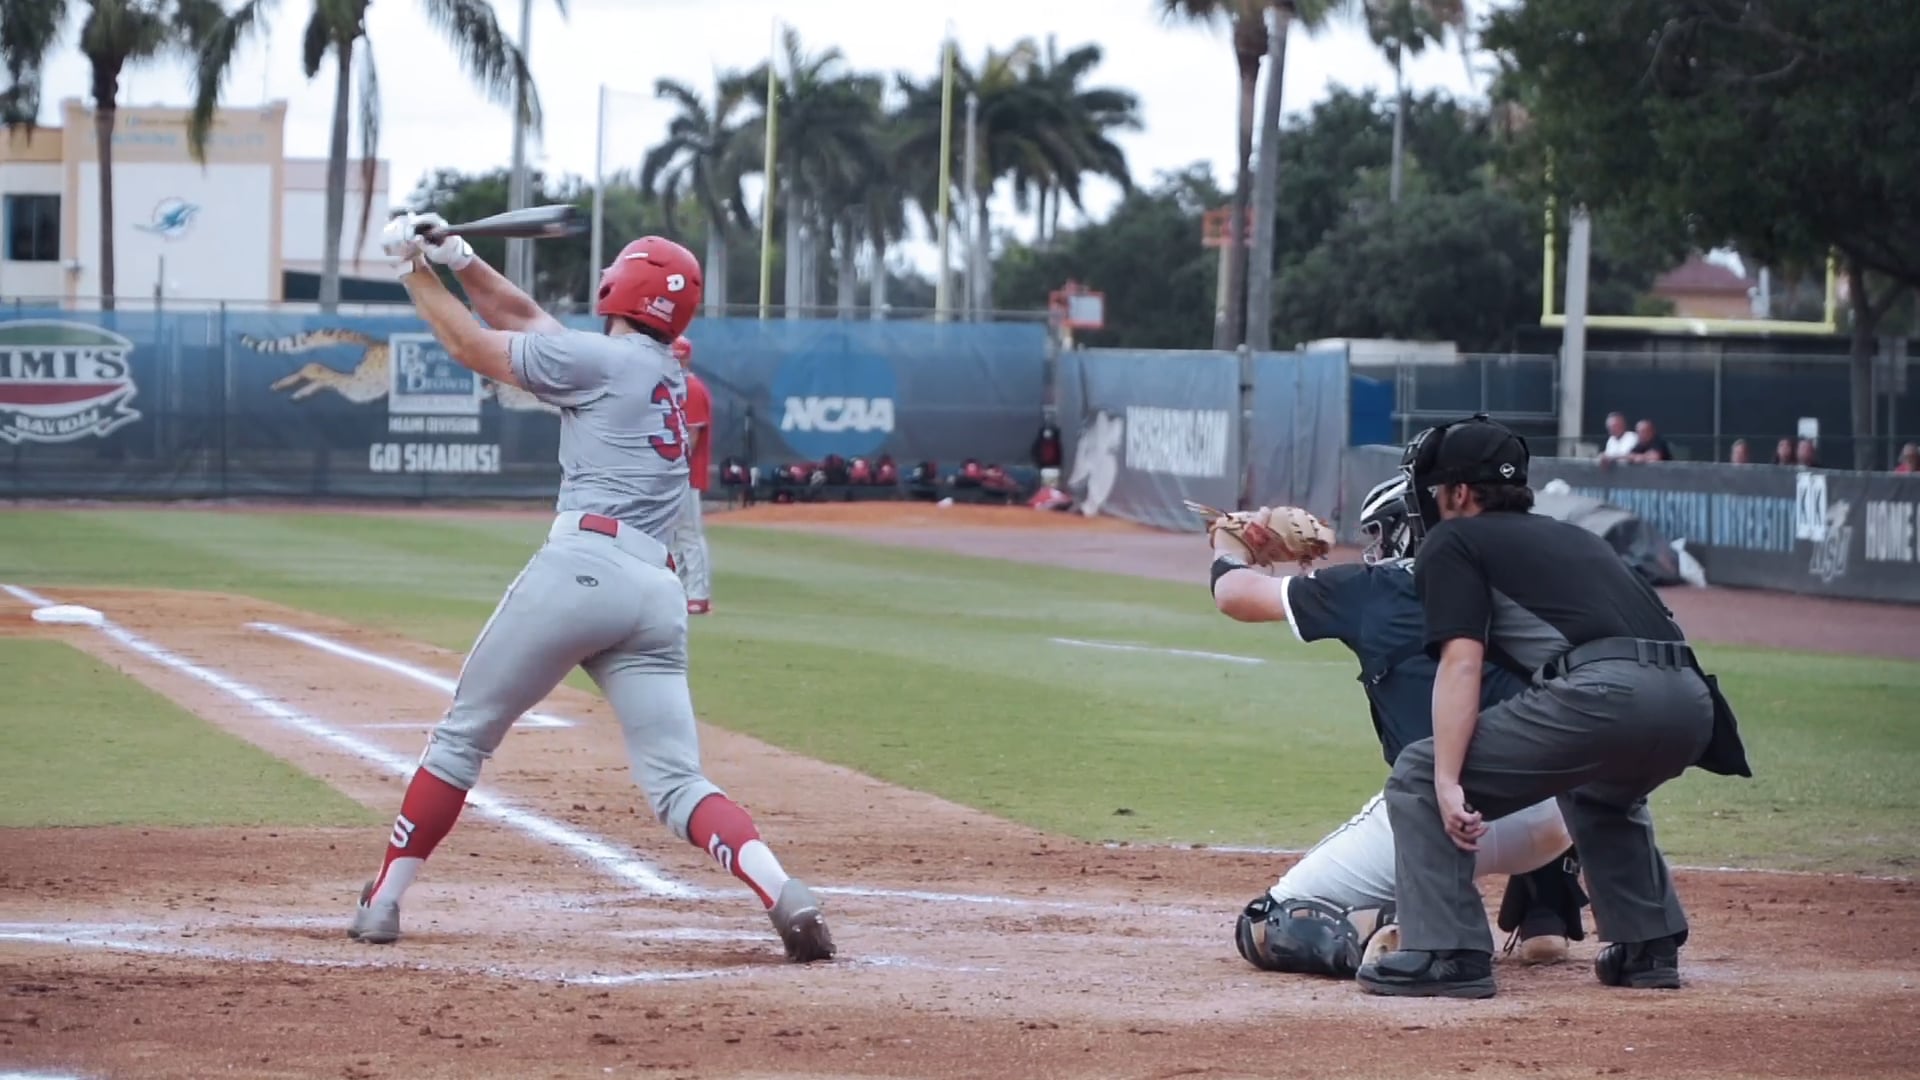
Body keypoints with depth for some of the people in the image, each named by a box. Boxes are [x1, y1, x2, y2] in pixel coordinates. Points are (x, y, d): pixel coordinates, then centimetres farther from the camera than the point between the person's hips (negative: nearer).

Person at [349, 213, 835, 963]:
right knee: (677, 783, 1)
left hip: (581, 567, -7)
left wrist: (416, 271, 22)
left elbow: (472, 346, 9)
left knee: (462, 736, 8)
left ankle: (384, 902, 12)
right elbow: (523, 320, 31)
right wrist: (457, 259, 25)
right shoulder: (666, 375, 25)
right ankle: (787, 897, -21)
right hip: (657, 591, 7)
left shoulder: (601, 359, 2)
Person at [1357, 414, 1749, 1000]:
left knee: (1418, 776, 4)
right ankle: (1648, 945, 31)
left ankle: (1447, 954, -4)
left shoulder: (1451, 543, 12)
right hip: (1692, 703, 8)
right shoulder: (1571, 535, 34)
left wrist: (1448, 784, -9)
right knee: (1601, 790, 40)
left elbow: (1461, 664, -2)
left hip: (1600, 692, -8)